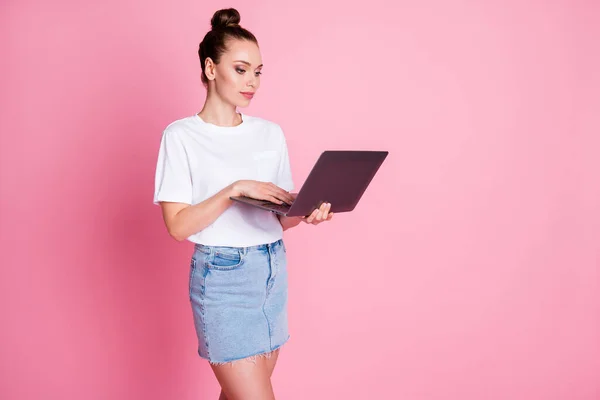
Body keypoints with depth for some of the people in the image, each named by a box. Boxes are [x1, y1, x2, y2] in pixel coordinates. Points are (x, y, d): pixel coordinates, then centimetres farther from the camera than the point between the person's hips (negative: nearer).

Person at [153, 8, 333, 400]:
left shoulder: (271, 133, 7)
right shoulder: (182, 136, -6)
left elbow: (280, 217, 9)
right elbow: (178, 225, -12)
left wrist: (306, 212, -12)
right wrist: (234, 190, -21)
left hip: (273, 271, 5)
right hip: (222, 275, -5)